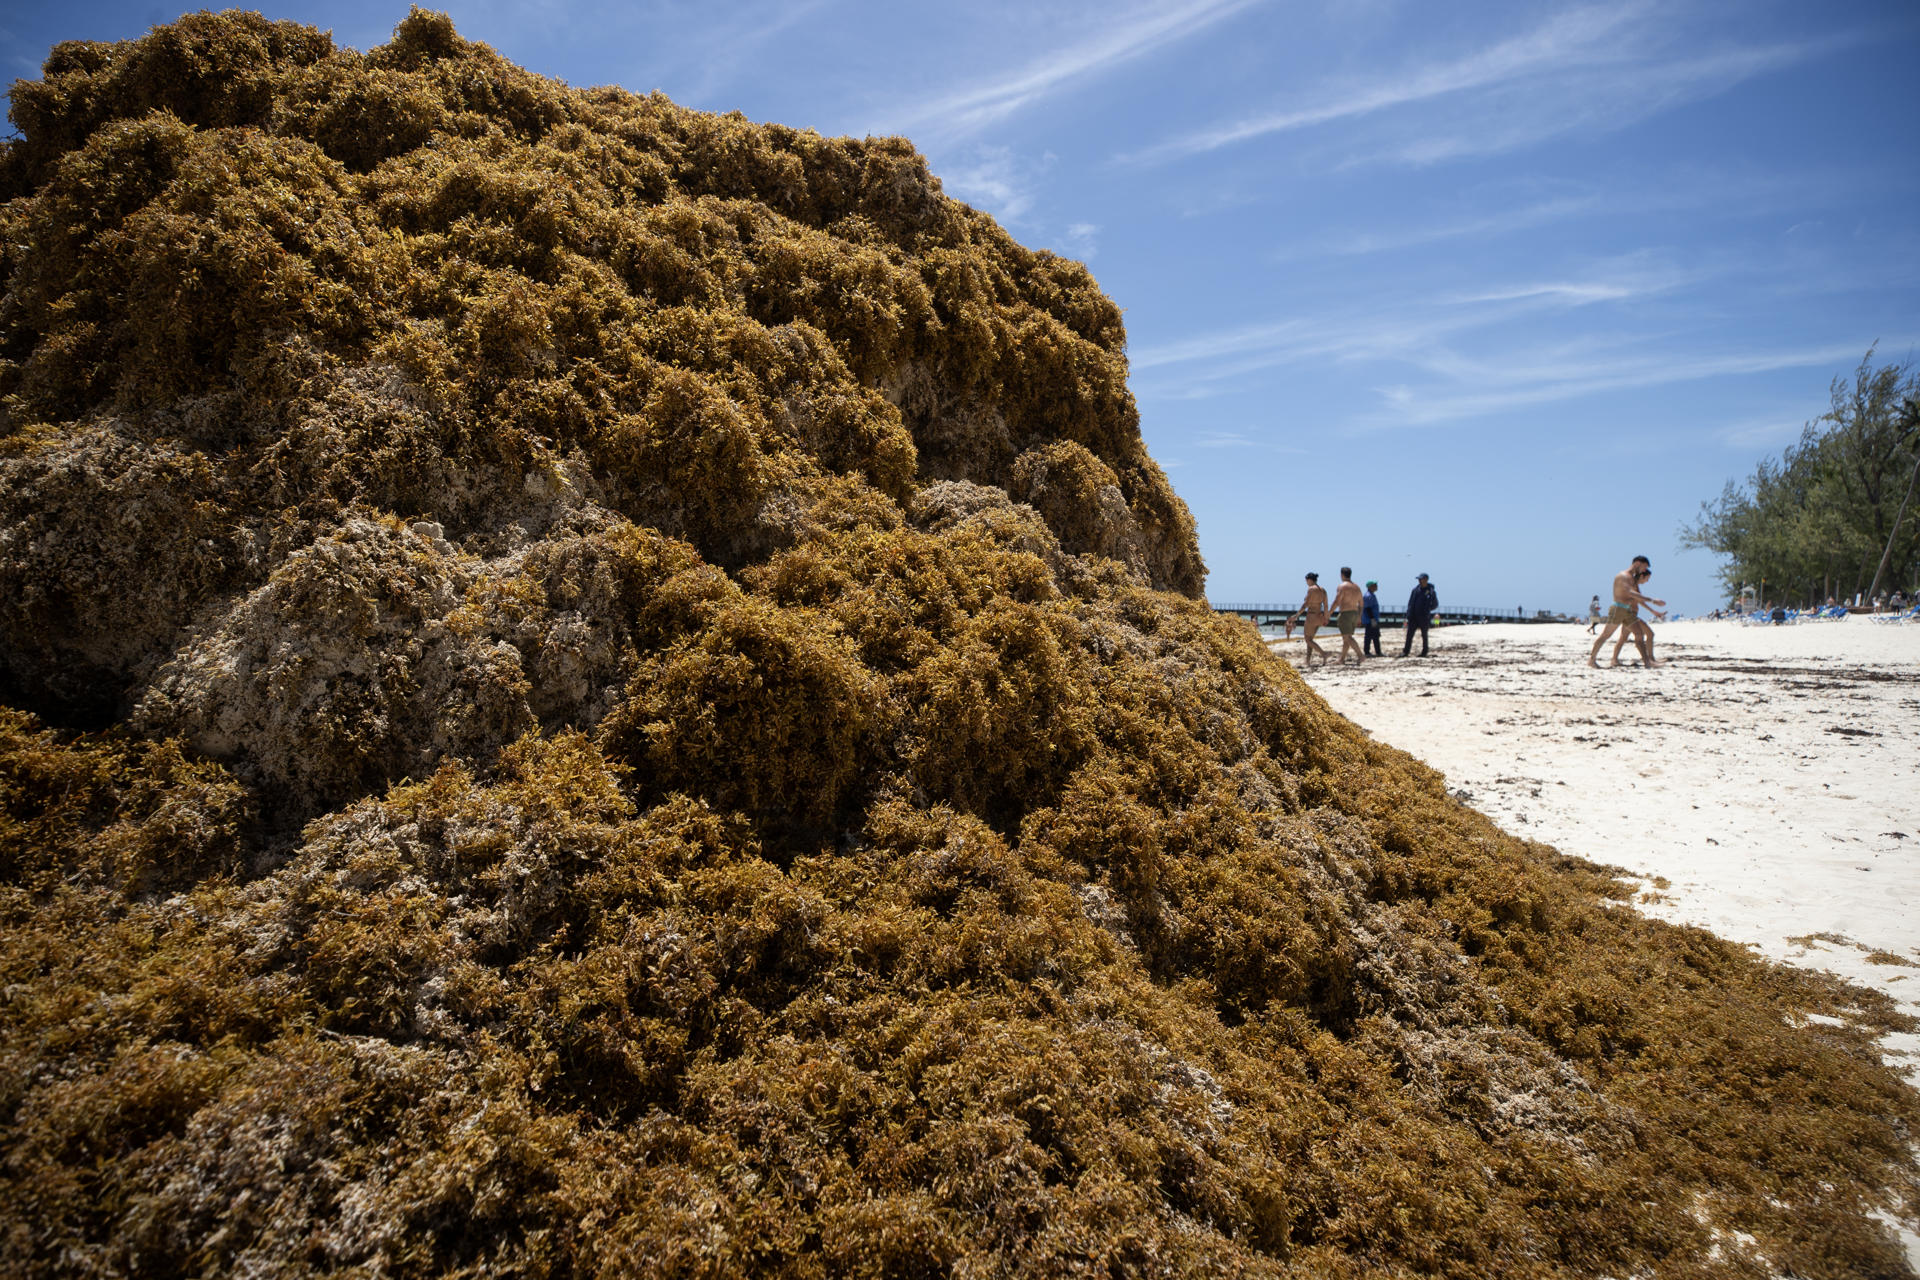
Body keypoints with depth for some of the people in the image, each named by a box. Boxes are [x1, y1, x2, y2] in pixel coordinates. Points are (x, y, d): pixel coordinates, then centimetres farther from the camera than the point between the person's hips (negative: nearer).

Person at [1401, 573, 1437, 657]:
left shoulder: (1431, 591, -4)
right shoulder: (1415, 589, 6)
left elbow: (1435, 605, 5)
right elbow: (1410, 602, 11)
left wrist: (1427, 609, -4)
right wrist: (1409, 613, 3)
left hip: (1424, 617, -3)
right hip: (1413, 617, 3)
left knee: (1424, 635, 6)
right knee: (1409, 634, -1)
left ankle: (1424, 652, 15)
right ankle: (1405, 651, 1)